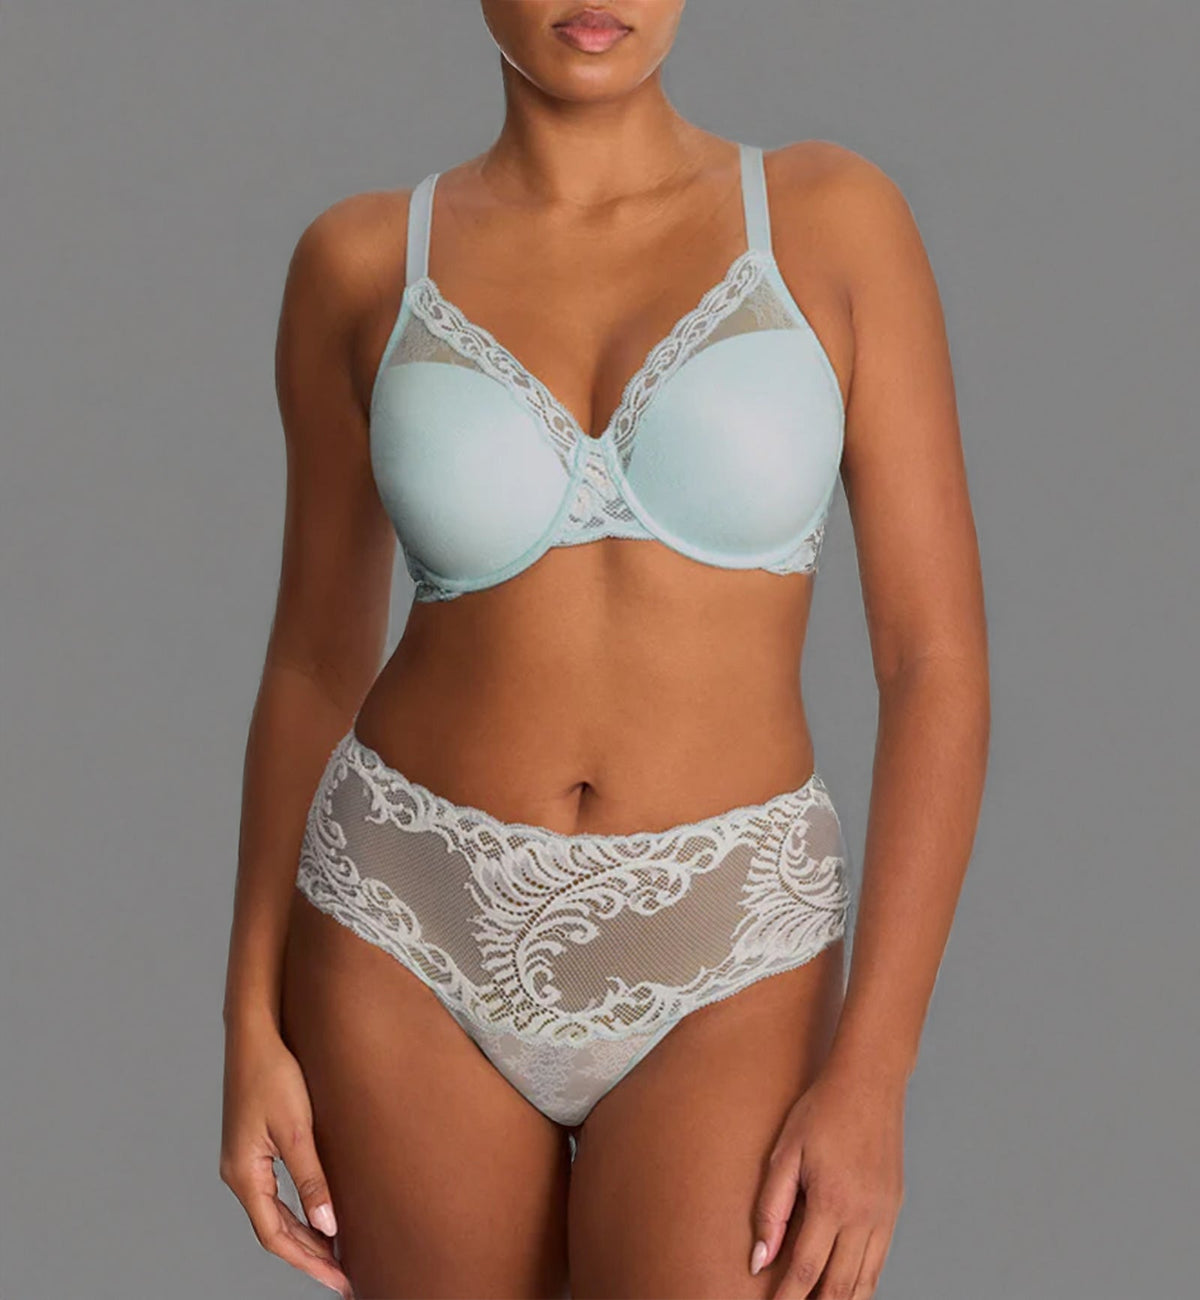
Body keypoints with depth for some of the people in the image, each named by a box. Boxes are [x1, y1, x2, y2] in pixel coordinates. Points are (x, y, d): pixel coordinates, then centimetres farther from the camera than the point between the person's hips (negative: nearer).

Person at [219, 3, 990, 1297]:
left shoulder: (836, 217, -5)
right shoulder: (362, 263, -1)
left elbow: (938, 655, -7)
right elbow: (315, 657, 7)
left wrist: (873, 1074, -13)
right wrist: (251, 1028, 4)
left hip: (714, 965, -1)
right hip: (422, 941, 1)